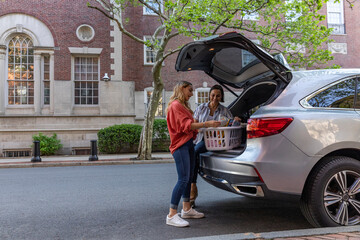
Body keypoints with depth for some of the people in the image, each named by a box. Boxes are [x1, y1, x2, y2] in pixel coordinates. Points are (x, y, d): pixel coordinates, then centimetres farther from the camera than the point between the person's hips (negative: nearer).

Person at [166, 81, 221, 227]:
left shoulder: (183, 105, 23)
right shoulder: (176, 105, -10)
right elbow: (186, 125, -20)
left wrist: (204, 127, 10)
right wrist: (206, 124, -25)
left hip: (188, 145, 10)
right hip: (180, 146, -10)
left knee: (189, 177, 14)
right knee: (183, 179, -14)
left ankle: (186, 209, 24)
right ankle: (172, 215, -10)